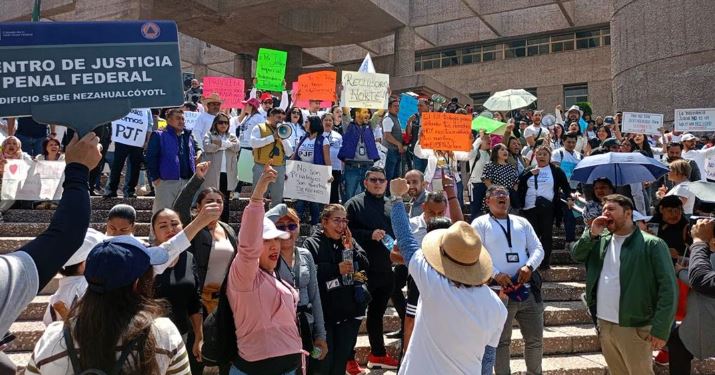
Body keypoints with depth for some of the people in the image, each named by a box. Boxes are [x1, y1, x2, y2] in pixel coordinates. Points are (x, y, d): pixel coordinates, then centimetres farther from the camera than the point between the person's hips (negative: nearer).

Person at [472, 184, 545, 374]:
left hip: (528, 290, 4)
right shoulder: (480, 223, 3)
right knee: (501, 342, 5)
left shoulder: (522, 222, 17)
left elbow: (538, 249, 11)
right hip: (499, 291, -4)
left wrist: (529, 266, -10)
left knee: (536, 339, 12)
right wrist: (496, 274, -18)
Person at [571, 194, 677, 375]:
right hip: (604, 324, 6)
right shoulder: (601, 241, 8)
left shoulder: (651, 244, -11)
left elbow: (668, 287, -14)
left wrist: (660, 328, -18)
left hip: (634, 328, -6)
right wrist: (592, 234, -7)